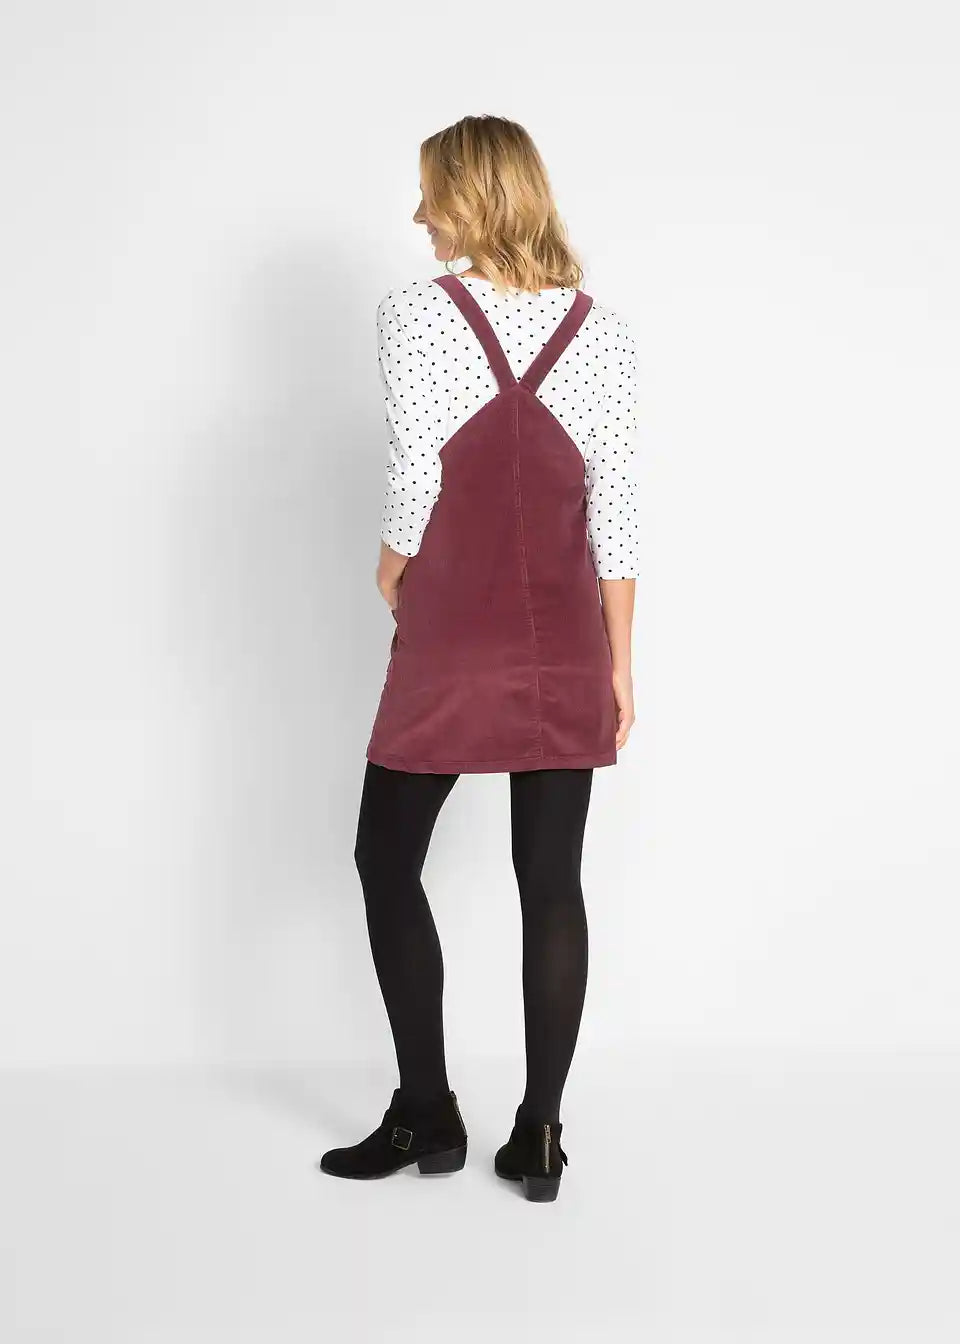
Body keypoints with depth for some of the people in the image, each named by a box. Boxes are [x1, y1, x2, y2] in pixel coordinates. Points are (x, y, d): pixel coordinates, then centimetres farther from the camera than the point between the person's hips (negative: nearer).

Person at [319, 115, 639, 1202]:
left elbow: (414, 482, -10)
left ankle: (425, 1115, 18)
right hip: (565, 644, 4)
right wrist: (620, 665, 7)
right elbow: (614, 509, 2)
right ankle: (539, 1134, 14)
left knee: (387, 862, 13)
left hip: (452, 643, -3)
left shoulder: (415, 314, -8)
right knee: (551, 881, 8)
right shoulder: (600, 330, 3)